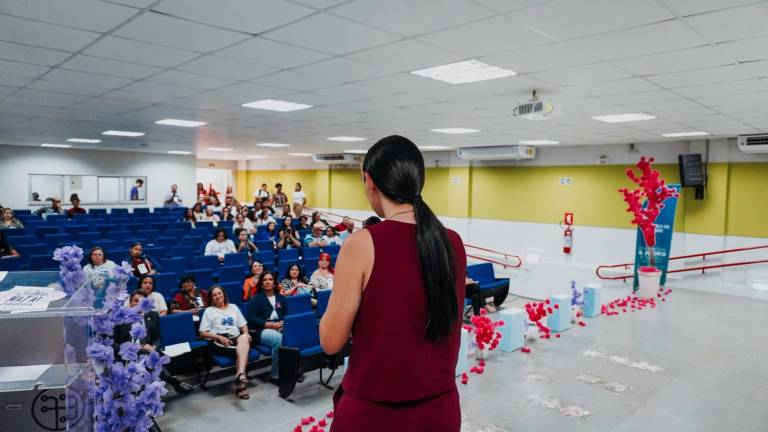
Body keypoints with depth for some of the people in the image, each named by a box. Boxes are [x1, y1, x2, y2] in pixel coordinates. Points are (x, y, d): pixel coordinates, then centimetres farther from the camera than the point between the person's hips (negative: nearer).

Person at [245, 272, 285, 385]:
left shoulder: (281, 298, 23)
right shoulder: (256, 299, 9)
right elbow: (252, 319, -3)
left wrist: (284, 323, -7)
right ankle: (275, 375, -24)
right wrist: (271, 324, -12)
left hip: (280, 329, 4)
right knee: (279, 339, -37)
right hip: (263, 330, -3)